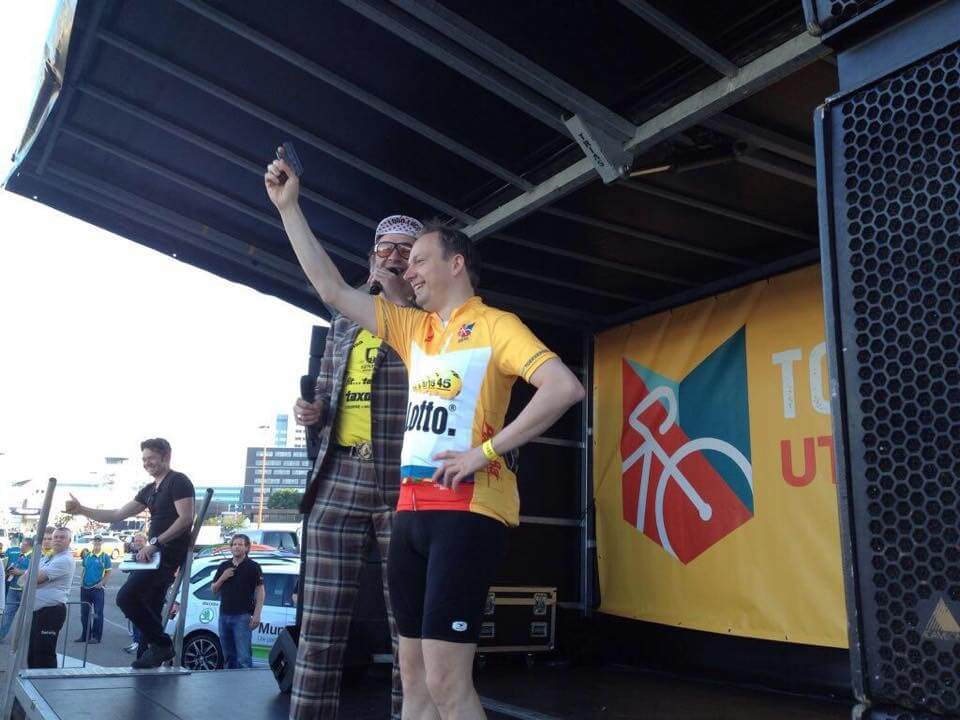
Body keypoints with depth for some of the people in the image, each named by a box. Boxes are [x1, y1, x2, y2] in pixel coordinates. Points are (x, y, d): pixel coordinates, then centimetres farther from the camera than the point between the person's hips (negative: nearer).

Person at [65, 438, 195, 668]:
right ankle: (149, 659, 16)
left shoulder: (178, 481, -7)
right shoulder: (149, 490, 19)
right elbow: (117, 515, 19)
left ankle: (161, 644, -7)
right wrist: (81, 510, 11)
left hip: (170, 553, -9)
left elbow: (186, 518, -18)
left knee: (126, 597, -16)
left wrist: (155, 542, -20)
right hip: (155, 553, 9)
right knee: (149, 609, 9)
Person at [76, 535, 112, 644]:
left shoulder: (105, 557, -3)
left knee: (98, 613, -2)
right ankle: (85, 635, 21)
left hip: (97, 589, -5)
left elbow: (108, 573, -3)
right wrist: (82, 581, 5)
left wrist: (101, 583, -15)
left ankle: (96, 636, 4)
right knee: (84, 613, 11)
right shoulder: (87, 555, 9)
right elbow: (84, 569, 17)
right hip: (85, 588, 5)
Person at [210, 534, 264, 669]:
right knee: (228, 656, 12)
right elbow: (214, 590, 16)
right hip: (224, 615, 6)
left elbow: (260, 592, -4)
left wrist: (256, 615, -13)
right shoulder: (223, 566, 14)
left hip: (242, 616, -5)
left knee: (243, 657, -10)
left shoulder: (253, 567, -1)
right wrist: (222, 578, -4)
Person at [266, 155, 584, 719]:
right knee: (414, 673, 11)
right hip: (412, 507, 7)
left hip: (468, 508, -7)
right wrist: (289, 208, 16)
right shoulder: (413, 328, 16)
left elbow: (566, 388, -17)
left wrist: (485, 451, -17)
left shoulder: (495, 326, -3)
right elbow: (332, 289, 17)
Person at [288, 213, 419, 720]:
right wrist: (311, 411, 6)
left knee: (408, 629, 2)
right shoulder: (343, 323, 20)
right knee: (319, 626, 4)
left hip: (403, 484, -4)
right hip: (338, 480, 4)